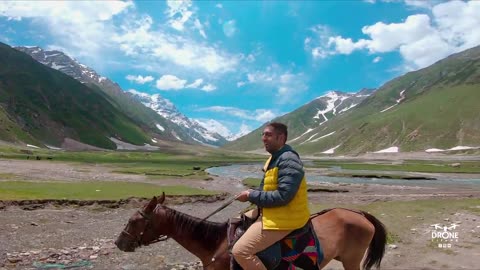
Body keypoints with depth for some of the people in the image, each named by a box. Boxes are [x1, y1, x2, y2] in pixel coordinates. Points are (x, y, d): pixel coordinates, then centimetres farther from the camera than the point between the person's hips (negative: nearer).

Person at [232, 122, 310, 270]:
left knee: (240, 250, -16)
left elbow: (282, 196, -28)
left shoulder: (288, 160, -20)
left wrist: (251, 196, -19)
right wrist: (252, 194, 1)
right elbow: (267, 188, 21)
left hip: (284, 219, -10)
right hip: (273, 213, 10)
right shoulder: (275, 158, 12)